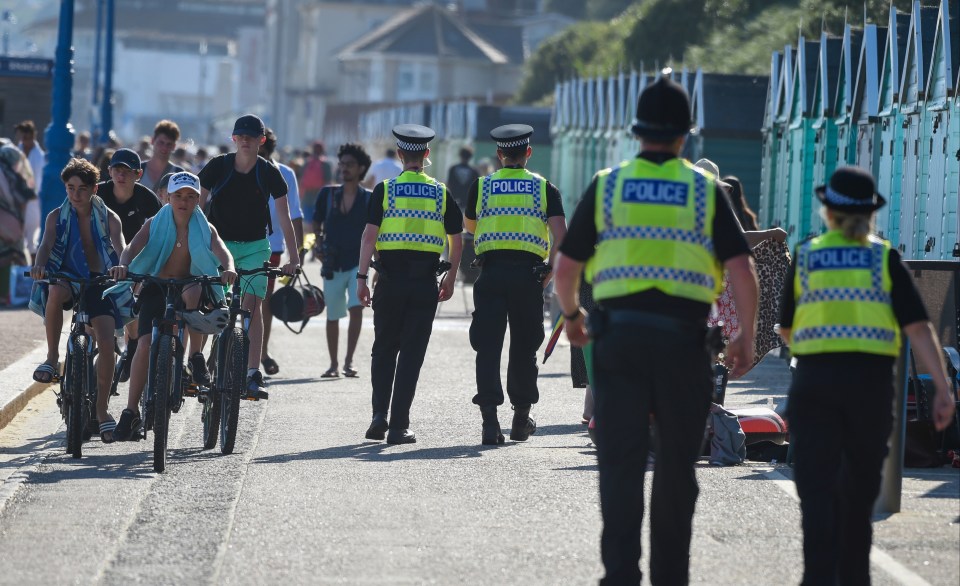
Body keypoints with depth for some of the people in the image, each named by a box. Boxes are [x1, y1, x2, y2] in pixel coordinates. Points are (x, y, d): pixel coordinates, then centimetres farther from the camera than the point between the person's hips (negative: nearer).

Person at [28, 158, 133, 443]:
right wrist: (39, 265, -37)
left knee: (106, 344, -15)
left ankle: (102, 410, -2)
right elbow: (46, 244, -14)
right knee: (55, 291, -39)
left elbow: (121, 250, -12)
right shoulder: (57, 217, 2)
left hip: (99, 282, 0)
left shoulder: (109, 218, 1)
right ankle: (52, 357, -24)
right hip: (68, 277, 0)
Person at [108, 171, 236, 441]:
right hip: (156, 289, 0)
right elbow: (133, 248, -13)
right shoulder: (155, 224, 2)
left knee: (192, 293, -38)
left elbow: (222, 252, -16)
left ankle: (195, 356, -21)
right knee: (145, 343, -19)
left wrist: (228, 269, -41)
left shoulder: (204, 229, 1)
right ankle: (131, 411, -15)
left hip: (188, 286, 0)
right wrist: (123, 265, -37)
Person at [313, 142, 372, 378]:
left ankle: (349, 361, -15)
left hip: (358, 263, -2)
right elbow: (316, 223, 16)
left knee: (356, 307, -21)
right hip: (333, 264, 2)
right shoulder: (327, 194, 4)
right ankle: (333, 364, 21)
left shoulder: (369, 199, -1)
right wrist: (319, 243, 0)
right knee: (332, 316, 8)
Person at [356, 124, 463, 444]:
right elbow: (457, 241, 8)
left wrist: (362, 277, -6)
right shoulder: (441, 193, 4)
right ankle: (399, 426, 0)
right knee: (411, 353, 3)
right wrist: (450, 279, 20)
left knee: (384, 349, 14)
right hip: (425, 282, 1)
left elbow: (369, 235, -9)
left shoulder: (384, 189, -1)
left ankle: (380, 415, 2)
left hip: (390, 281, 0)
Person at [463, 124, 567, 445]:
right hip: (528, 272, 1)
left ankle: (490, 421, -13)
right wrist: (549, 272, 4)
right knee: (524, 347, 13)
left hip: (491, 271, 0)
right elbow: (560, 235, -5)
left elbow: (469, 226, 23)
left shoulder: (480, 186, 7)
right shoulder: (545, 188, 5)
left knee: (488, 347, -1)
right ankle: (521, 419, 22)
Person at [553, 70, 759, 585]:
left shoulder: (606, 186, 3)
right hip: (683, 339, 0)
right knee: (676, 467, 12)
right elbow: (741, 270, -6)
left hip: (618, 335, 0)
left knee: (620, 462, 0)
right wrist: (746, 337, 6)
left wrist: (571, 316, 24)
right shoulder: (705, 191, 1)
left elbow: (565, 267, 5)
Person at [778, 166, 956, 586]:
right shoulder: (884, 259, 3)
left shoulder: (805, 257, 7)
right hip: (871, 382, 1)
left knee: (817, 490, -6)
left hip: (814, 382, -1)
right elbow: (918, 326, -6)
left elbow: (786, 329, 14)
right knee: (858, 491, 15)